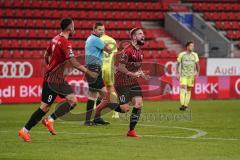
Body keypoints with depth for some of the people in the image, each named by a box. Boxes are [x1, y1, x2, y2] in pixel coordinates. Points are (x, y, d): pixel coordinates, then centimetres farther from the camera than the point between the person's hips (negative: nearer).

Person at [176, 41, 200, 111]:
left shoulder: (194, 55, 4)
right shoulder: (181, 55, -2)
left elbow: (197, 64, 8)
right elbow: (178, 64, 7)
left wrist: (197, 73, -3)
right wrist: (177, 73, 2)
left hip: (191, 75, 2)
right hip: (183, 74, -2)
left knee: (189, 89, 5)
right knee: (183, 88, -15)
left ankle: (186, 105, 11)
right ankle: (182, 105, -20)